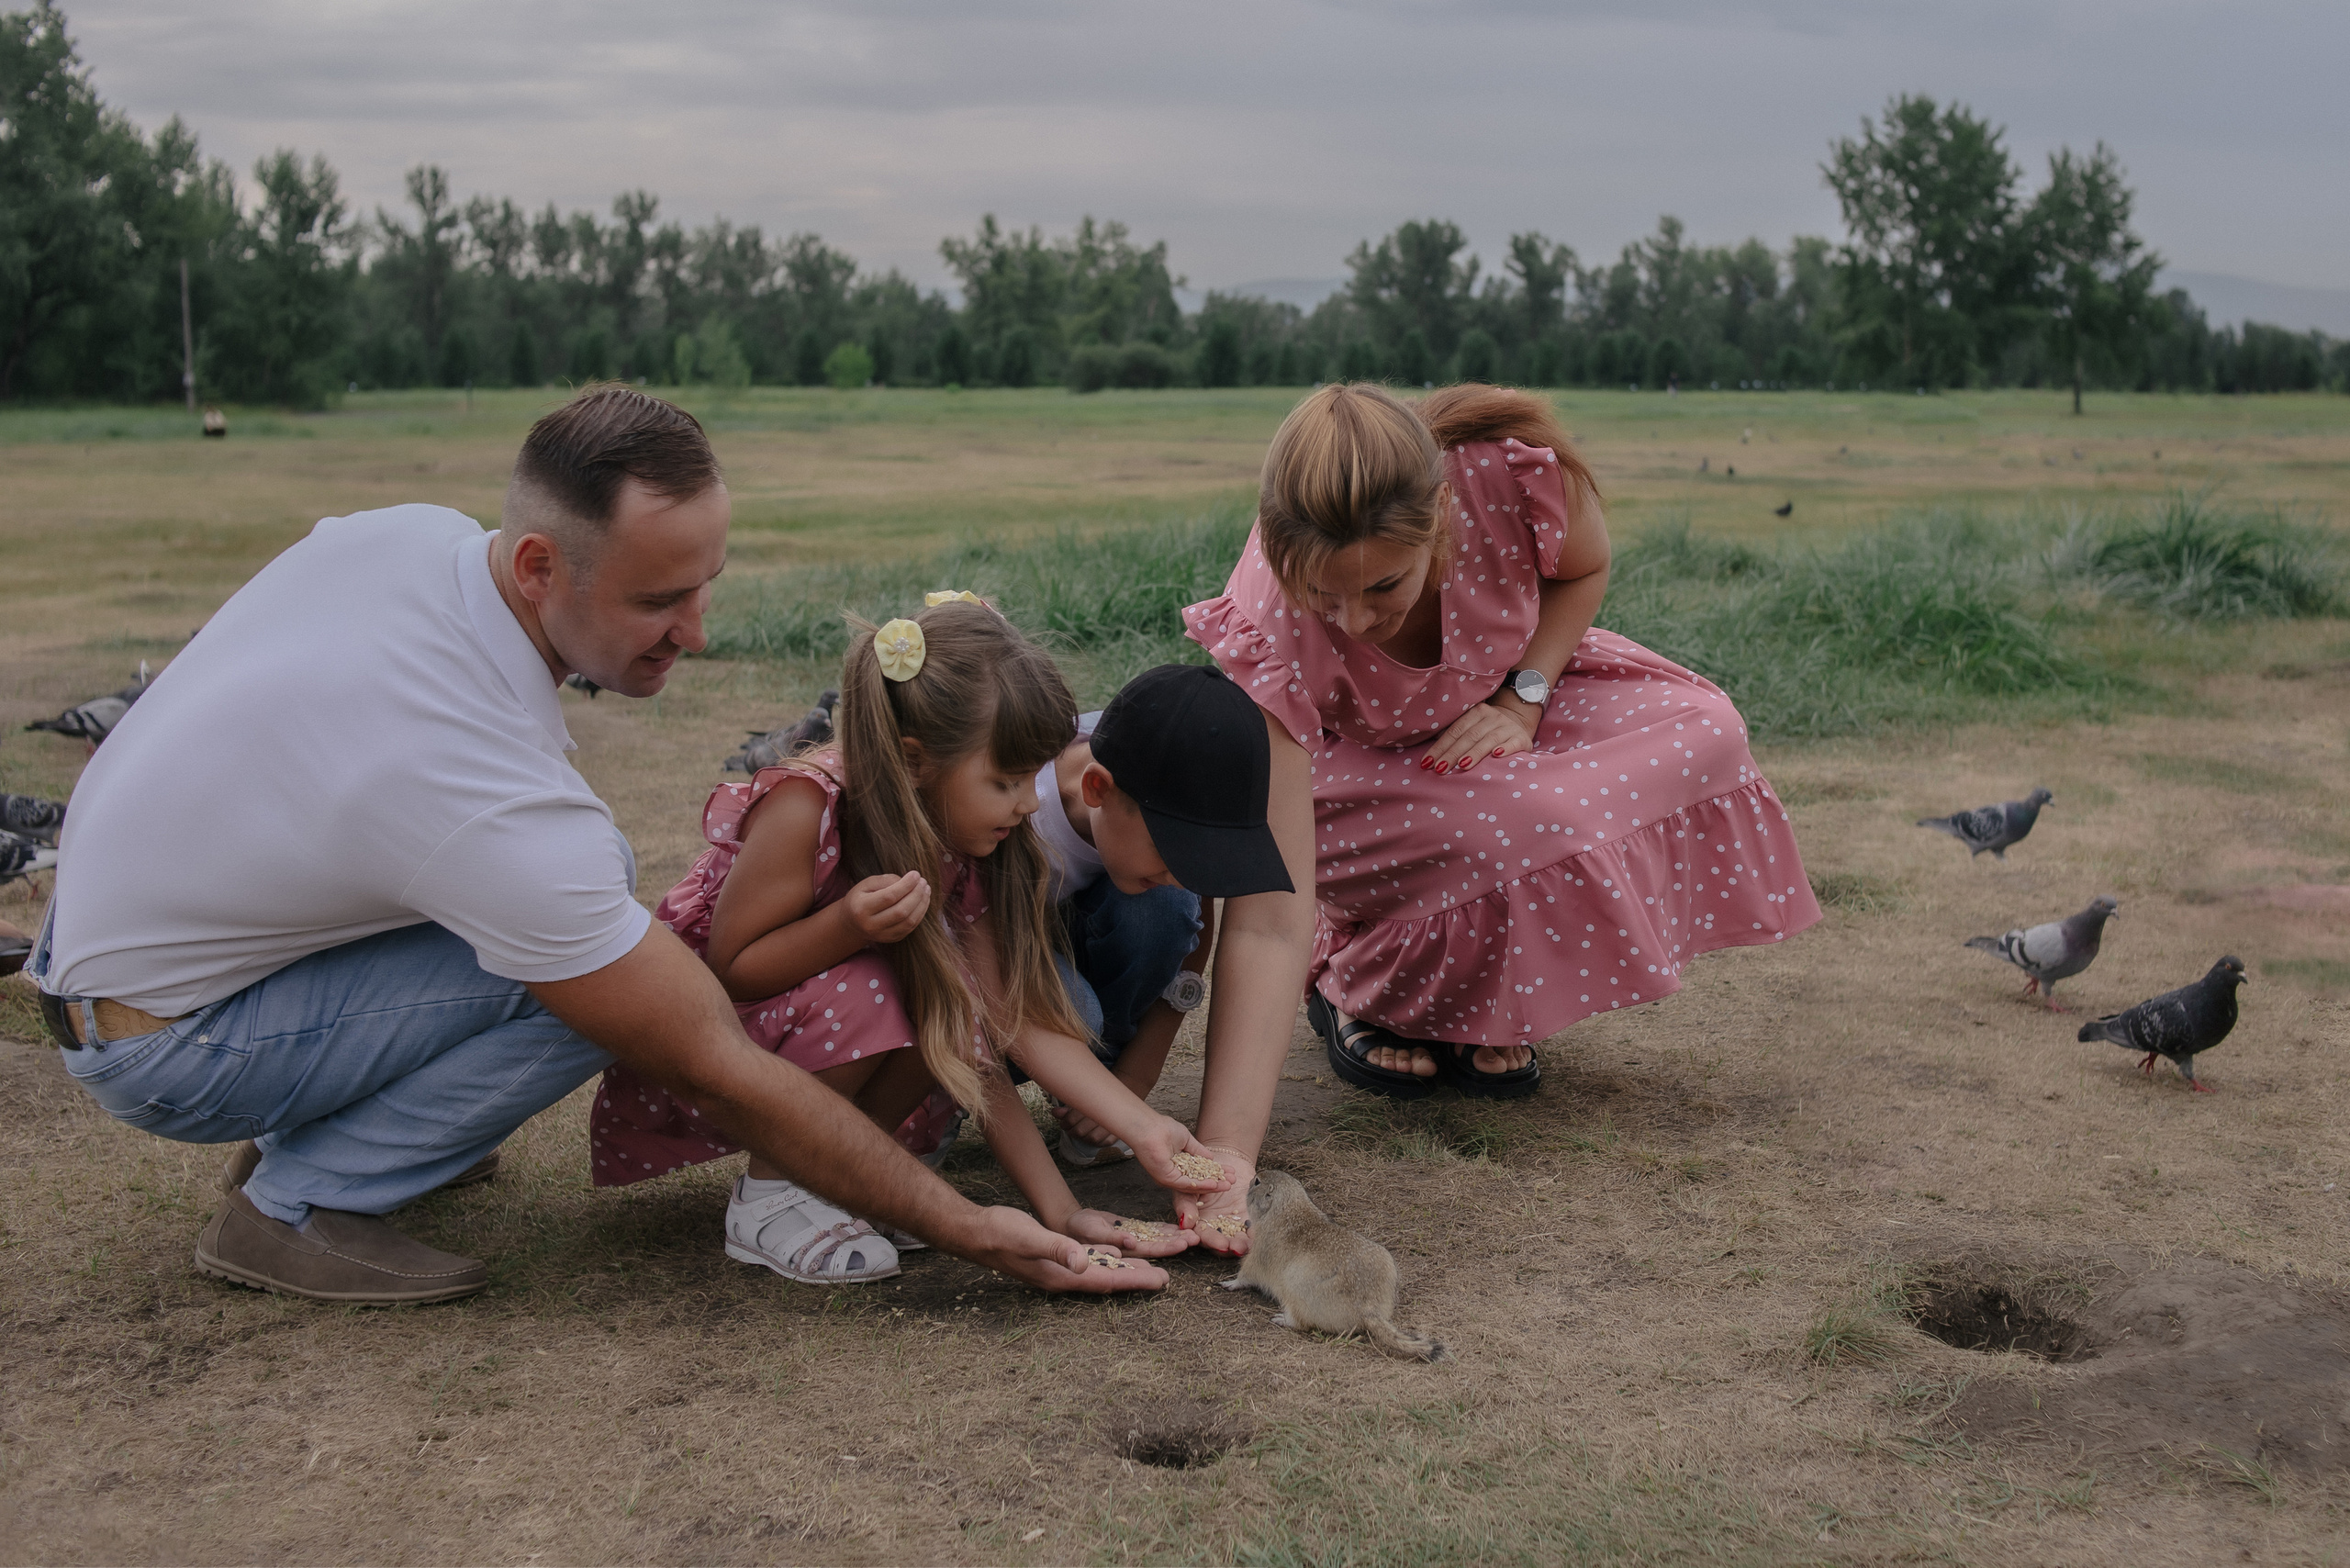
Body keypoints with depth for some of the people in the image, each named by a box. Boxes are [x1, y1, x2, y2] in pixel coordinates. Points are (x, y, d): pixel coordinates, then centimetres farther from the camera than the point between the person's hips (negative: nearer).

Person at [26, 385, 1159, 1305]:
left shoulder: (408, 532, -13)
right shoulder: (505, 809, -35)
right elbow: (715, 1075, -28)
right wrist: (967, 1229, -21)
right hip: (160, 1044, -8)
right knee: (580, 989, -23)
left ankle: (320, 1123, 13)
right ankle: (297, 1205, -6)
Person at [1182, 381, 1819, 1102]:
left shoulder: (1514, 469, -33)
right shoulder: (1271, 626, -39)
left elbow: (1582, 571, -6)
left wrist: (1522, 699, -22)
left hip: (1487, 707, 5)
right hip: (1351, 764, -4)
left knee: (1703, 734, -20)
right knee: (1536, 825, -34)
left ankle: (1485, 1012, -5)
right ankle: (1352, 985, -3)